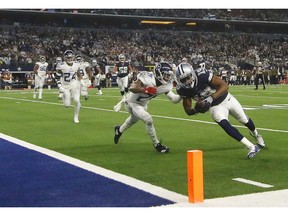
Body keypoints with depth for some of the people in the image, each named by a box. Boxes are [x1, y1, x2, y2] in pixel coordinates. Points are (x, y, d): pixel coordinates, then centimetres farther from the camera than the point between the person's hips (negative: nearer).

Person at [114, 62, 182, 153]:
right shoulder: (147, 78, -36)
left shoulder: (166, 85, -18)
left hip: (143, 104, 8)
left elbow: (174, 99, -15)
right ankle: (156, 144, -3)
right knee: (148, 120, -22)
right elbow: (132, 88, -40)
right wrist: (145, 90, -54)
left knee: (134, 119, 31)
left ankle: (119, 129, 63)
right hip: (132, 102, -8)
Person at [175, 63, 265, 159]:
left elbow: (224, 86, -31)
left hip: (226, 99, -1)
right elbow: (188, 110, -12)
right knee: (225, 125, -25)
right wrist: (196, 109, -35)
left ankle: (255, 133, 53)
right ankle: (251, 147, -17)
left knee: (245, 120, 17)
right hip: (214, 106, 1)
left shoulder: (203, 75, -33)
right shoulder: (182, 89, -20)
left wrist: (211, 98, -43)